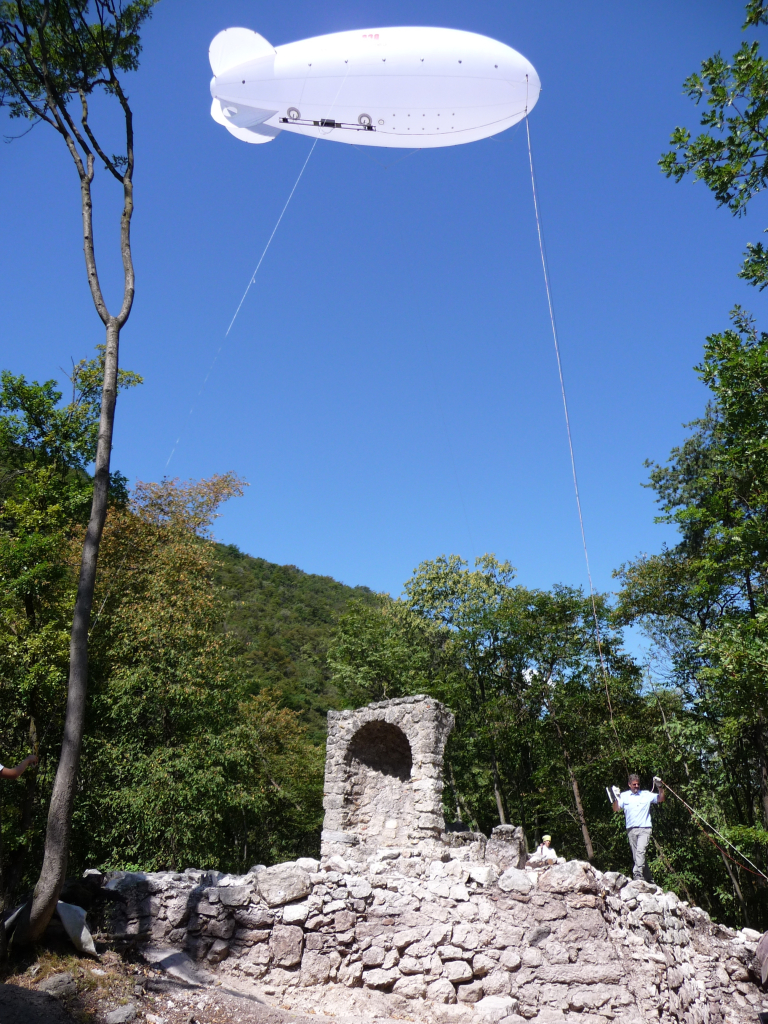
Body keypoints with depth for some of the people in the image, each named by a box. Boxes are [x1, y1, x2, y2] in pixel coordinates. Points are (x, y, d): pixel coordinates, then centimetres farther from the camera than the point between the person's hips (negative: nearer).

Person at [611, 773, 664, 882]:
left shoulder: (646, 794, 6)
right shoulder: (624, 796, 8)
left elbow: (661, 799, 6)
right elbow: (616, 809, 1)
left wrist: (660, 787, -8)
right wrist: (616, 797, -15)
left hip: (644, 829, -3)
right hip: (631, 829, 3)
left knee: (641, 851, -21)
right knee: (636, 855, 6)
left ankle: (637, 874, -28)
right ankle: (648, 878, 16)